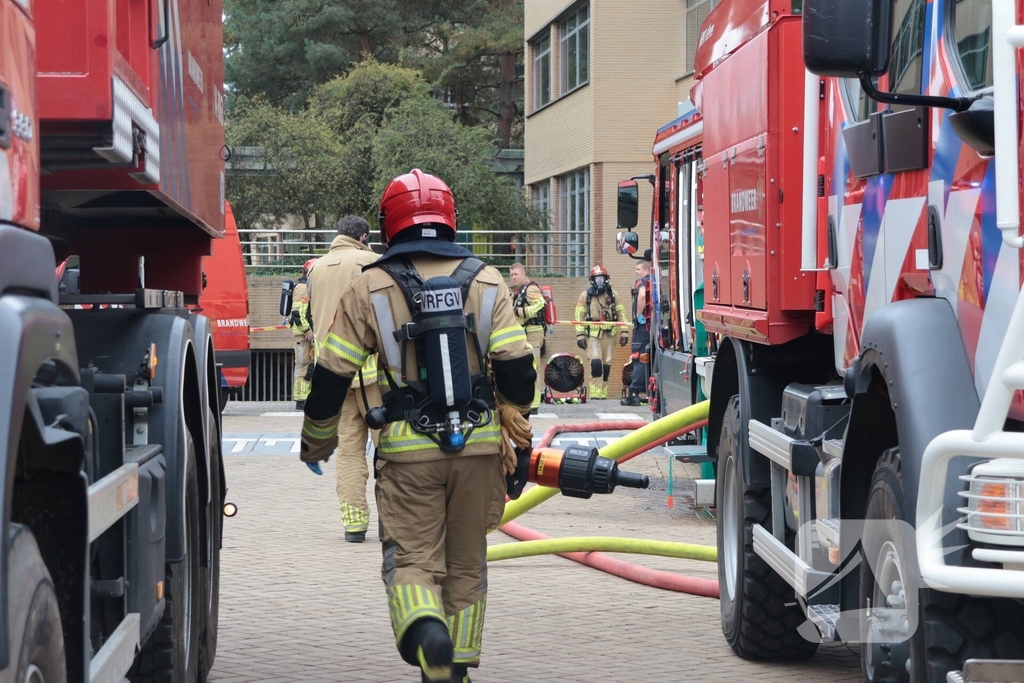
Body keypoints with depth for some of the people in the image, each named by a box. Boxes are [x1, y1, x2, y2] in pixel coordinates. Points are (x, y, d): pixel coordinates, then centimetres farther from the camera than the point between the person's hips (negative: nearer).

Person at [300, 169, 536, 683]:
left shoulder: (370, 289, -1)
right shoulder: (486, 283, 4)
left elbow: (332, 376, 0)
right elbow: (517, 369, -2)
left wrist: (315, 444, 15)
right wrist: (518, 443, 11)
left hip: (409, 450, -2)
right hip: (478, 447, 2)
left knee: (412, 561, 2)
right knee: (465, 565, 16)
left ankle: (426, 632, -27)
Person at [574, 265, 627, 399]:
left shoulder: (613, 295, 10)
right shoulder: (585, 295, 4)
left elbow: (621, 315, 10)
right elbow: (580, 317, 1)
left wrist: (624, 333, 3)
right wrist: (580, 335, -7)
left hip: (609, 335, 3)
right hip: (593, 334, -3)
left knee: (606, 366, 5)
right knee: (596, 363, -17)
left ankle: (603, 393, 13)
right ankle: (595, 393, -15)